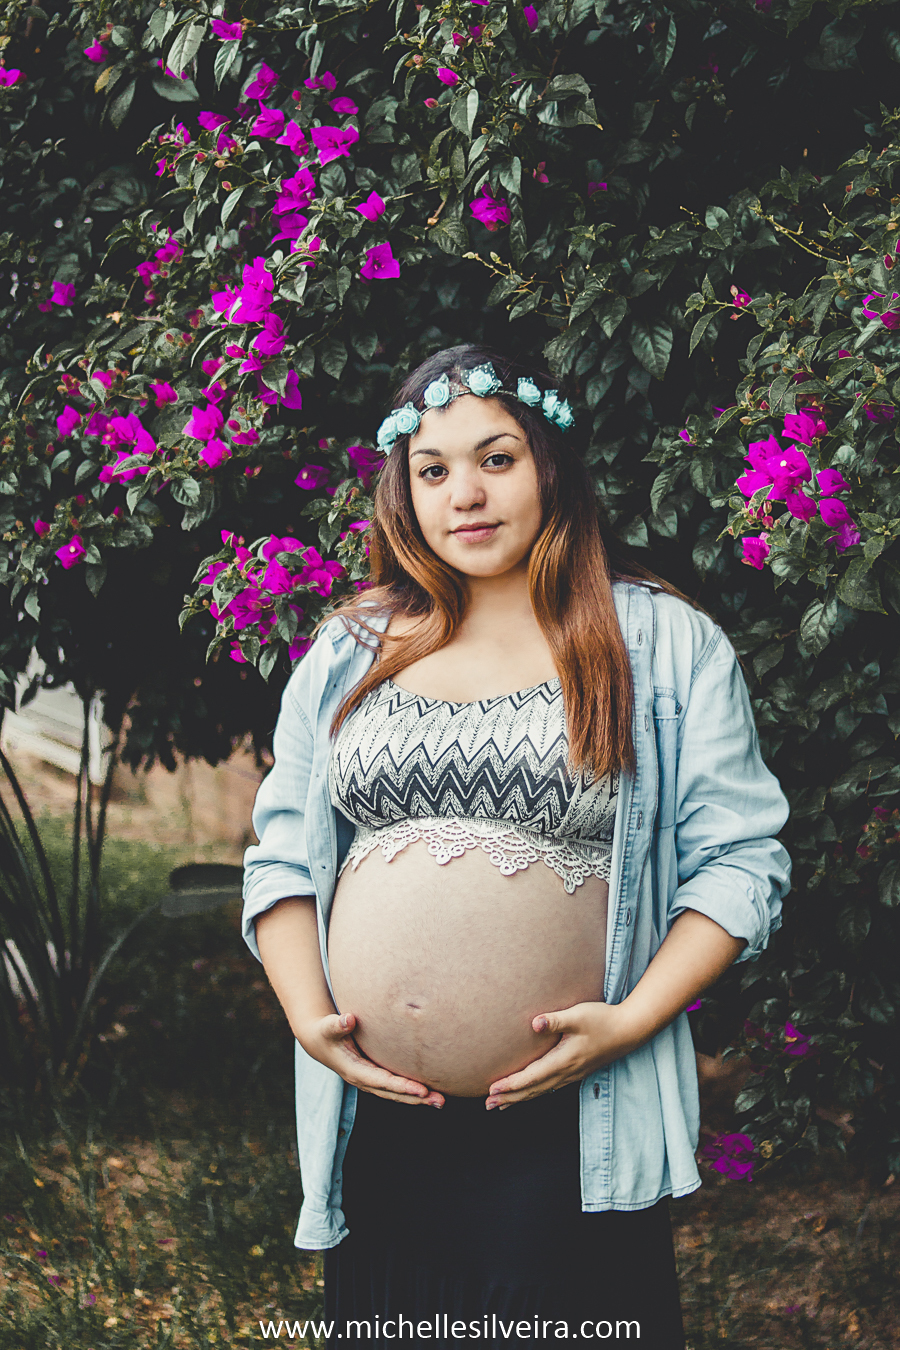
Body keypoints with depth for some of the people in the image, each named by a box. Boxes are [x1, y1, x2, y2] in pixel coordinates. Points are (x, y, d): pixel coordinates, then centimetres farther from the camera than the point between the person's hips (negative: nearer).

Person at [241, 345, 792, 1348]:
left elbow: (739, 861, -2)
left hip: (574, 1124, -3)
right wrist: (308, 1017, -4)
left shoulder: (667, 645, 2)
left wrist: (633, 1019, -14)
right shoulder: (349, 653, 11)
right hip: (376, 1117, 3)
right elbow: (282, 855, 11)